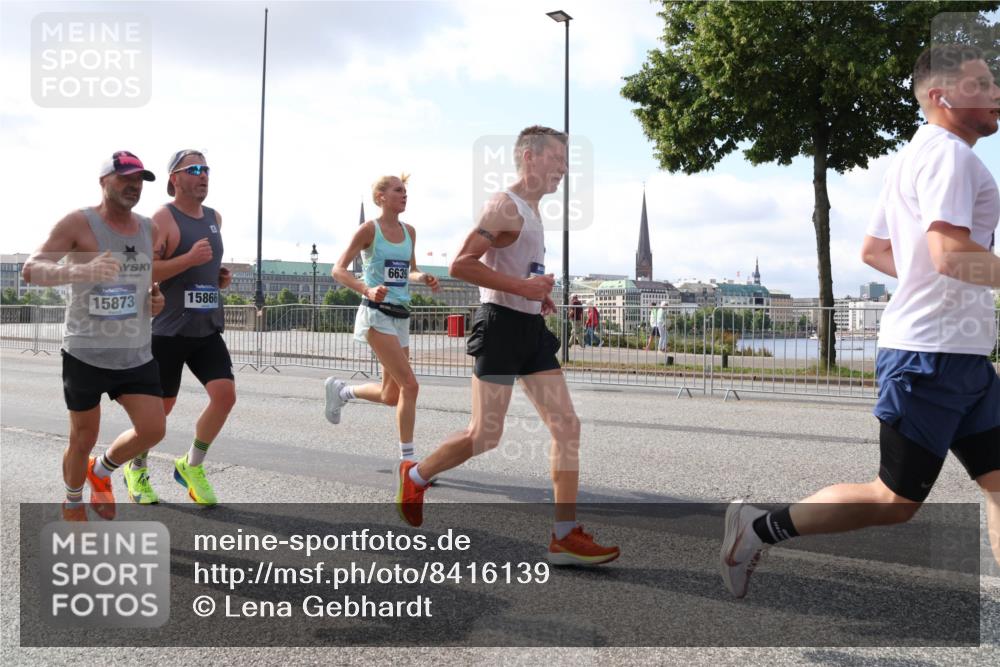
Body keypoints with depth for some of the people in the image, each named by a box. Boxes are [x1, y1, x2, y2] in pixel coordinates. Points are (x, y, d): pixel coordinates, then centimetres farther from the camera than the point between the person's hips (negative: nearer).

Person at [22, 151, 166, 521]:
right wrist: (79, 271, -37)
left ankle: (101, 470, 25)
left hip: (136, 354, 4)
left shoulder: (149, 229, 7)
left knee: (153, 429, -6)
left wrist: (156, 300, 1)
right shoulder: (78, 223, -10)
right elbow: (30, 269, -18)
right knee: (83, 439, 7)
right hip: (85, 354, -4)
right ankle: (72, 504, 35)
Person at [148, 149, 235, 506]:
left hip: (207, 329, 6)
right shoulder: (162, 218, -9)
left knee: (225, 394, -9)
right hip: (169, 330, -5)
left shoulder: (215, 218, 12)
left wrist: (220, 276, 9)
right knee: (161, 406, 5)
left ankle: (191, 466, 11)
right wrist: (189, 259, -25)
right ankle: (136, 469, 31)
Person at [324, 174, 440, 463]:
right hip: (377, 314, -7)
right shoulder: (369, 229, -7)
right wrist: (367, 290, -25)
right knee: (409, 385, -16)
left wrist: (424, 278, -1)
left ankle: (341, 390, 37)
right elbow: (338, 269, -8)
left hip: (401, 316, 7)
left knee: (391, 396, 9)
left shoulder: (409, 231, 11)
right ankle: (407, 459, -6)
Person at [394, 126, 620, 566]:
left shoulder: (531, 212, 19)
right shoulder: (505, 206, -11)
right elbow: (460, 265, -20)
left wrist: (538, 294, 15)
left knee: (567, 426, 1)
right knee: (485, 437, -4)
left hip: (532, 329, 9)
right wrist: (521, 287, -21)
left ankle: (564, 535, 3)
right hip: (502, 325, -9)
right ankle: (415, 476, 22)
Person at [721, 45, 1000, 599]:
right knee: (895, 500, -1)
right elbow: (950, 253, -26)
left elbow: (873, 250, 23)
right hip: (933, 352, -10)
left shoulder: (913, 157, 18)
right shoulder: (947, 153, -13)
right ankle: (758, 528, 11)